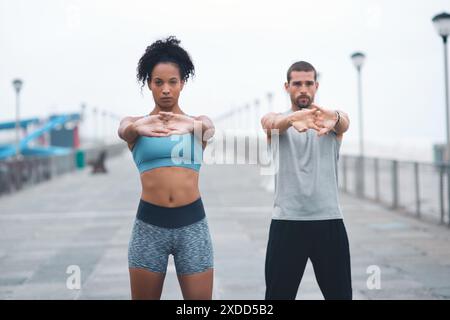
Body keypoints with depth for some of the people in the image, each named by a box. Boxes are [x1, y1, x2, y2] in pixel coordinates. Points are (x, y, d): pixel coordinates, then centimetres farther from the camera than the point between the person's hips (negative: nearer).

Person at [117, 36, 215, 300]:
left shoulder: (199, 122, 7)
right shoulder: (134, 123, 6)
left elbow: (209, 129, -16)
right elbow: (124, 130, -17)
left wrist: (194, 126, -41)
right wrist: (137, 128, -42)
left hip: (192, 224, 0)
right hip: (149, 224, 0)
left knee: (200, 298, 3)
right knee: (144, 296, 9)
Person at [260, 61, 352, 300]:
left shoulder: (334, 120, 7)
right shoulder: (275, 120, 6)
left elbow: (344, 123, -17)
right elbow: (272, 123, -19)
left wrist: (334, 118, -44)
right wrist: (292, 118, -44)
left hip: (329, 221, 1)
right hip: (286, 222, -1)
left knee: (340, 293, 8)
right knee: (278, 294, 4)